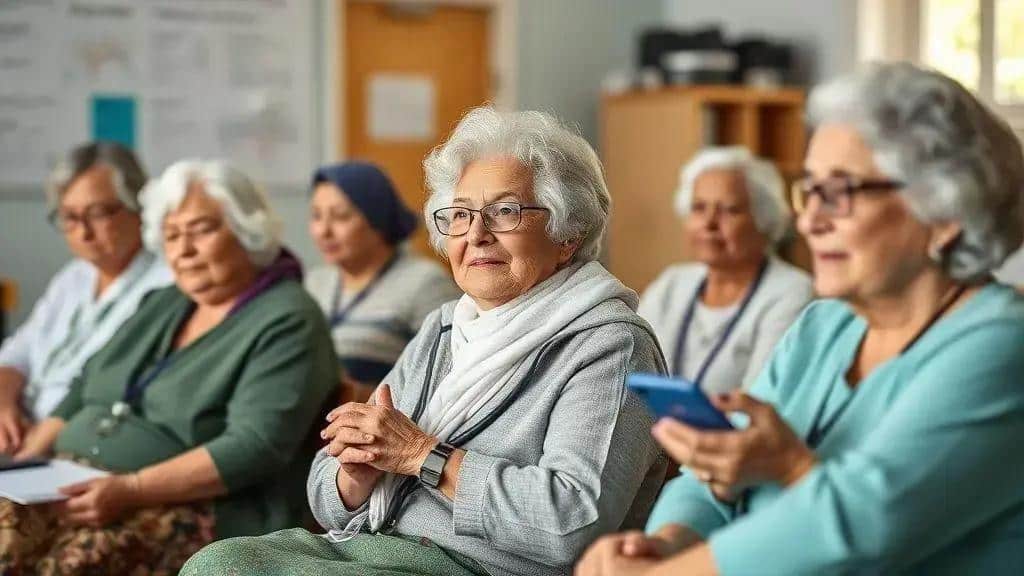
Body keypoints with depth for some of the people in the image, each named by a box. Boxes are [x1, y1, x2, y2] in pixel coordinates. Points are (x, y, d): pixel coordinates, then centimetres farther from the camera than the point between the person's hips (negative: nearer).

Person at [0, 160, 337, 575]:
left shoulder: (286, 322, -5)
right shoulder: (161, 305, 20)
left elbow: (254, 447, -17)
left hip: (195, 514, -7)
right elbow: (80, 395, 23)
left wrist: (130, 490, -22)